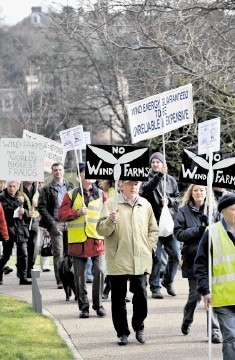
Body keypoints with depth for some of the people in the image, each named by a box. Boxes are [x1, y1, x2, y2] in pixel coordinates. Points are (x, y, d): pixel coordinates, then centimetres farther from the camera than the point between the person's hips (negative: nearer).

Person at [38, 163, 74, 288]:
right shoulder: (47, 189, 4)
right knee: (58, 253, -6)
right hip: (56, 223, -3)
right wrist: (51, 223, -9)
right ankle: (60, 280, -6)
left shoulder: (70, 186, 14)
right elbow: (41, 207, 0)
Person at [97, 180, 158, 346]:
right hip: (118, 260, -2)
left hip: (140, 261, 2)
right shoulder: (111, 204, -1)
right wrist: (110, 221, -25)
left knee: (141, 294, -2)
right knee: (118, 298, 3)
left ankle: (139, 327, 18)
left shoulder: (145, 205, 10)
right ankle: (122, 332, 13)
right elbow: (101, 230, -6)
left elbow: (154, 230, 20)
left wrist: (149, 247, 7)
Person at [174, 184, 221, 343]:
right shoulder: (184, 211, 3)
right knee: (195, 294, 5)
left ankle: (215, 330, -3)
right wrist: (198, 229, -15)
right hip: (193, 259, -1)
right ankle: (187, 320, 33)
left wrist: (208, 222, -15)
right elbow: (178, 233, -5)